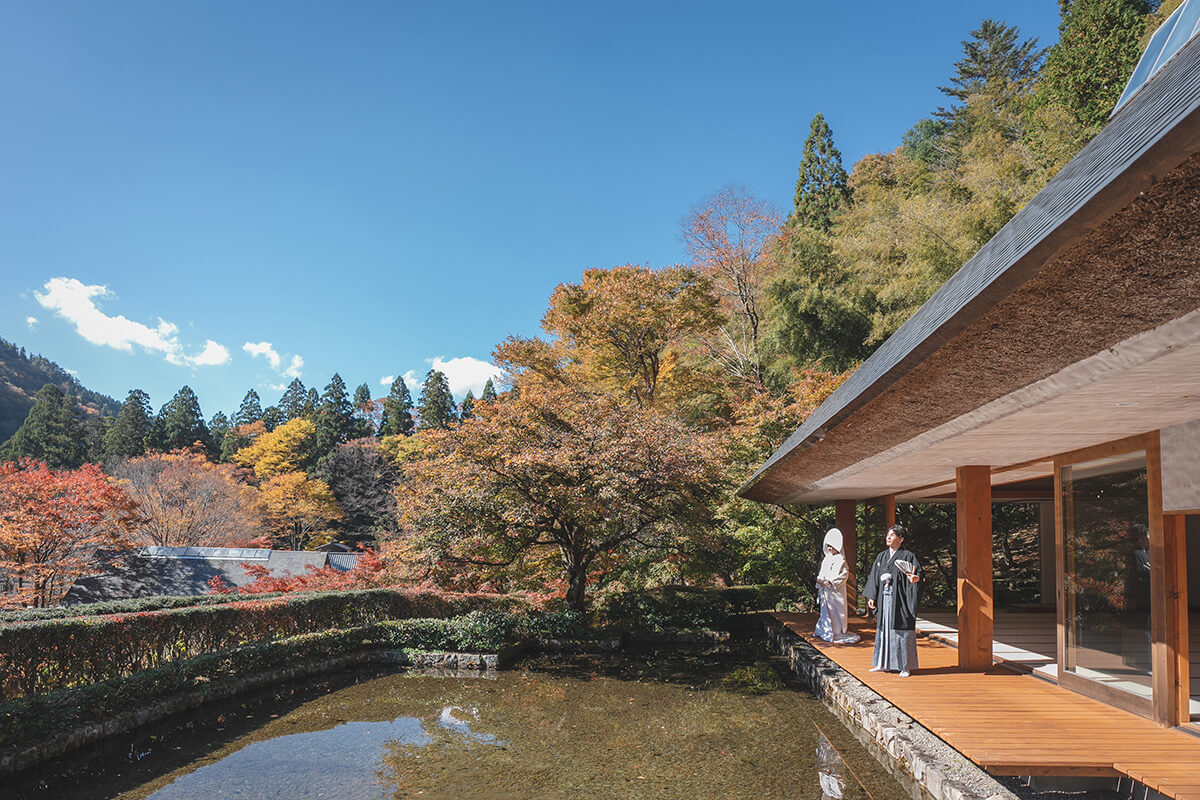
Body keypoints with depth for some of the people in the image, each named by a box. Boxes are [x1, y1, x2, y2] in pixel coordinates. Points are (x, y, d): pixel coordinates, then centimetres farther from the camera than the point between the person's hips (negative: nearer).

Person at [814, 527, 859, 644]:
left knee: (835, 610, -5)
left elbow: (844, 574, -13)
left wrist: (831, 582, -18)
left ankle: (837, 633, 0)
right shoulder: (827, 558, 14)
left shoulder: (840, 560, -7)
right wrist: (820, 579, -1)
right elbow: (822, 572, 20)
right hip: (825, 590, 7)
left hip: (836, 590, -7)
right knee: (826, 609, 10)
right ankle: (826, 631, 19)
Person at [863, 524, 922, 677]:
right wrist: (871, 597, 8)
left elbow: (918, 571, -8)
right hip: (883, 600, 6)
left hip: (900, 600, -5)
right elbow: (874, 577, 14)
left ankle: (906, 666, 4)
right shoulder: (881, 557, 14)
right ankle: (883, 663, 19)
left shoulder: (907, 556, -2)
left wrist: (916, 578, -31)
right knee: (883, 630, 9)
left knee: (901, 630, -4)